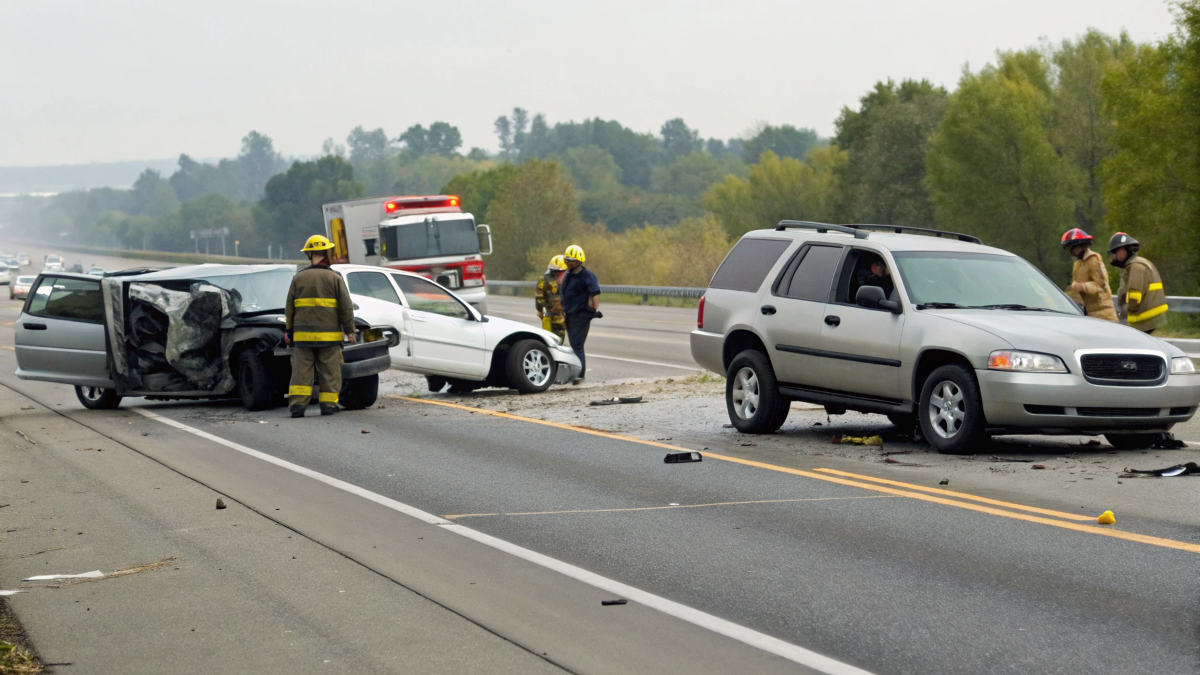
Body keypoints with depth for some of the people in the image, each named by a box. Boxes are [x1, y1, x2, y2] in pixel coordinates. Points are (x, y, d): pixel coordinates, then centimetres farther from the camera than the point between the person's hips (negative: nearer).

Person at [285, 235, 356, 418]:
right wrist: (350, 331, 6)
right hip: (329, 336, -1)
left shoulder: (298, 278, 3)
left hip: (303, 335, 1)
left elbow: (289, 309, 7)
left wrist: (290, 331, 16)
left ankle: (297, 404, -3)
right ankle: (328, 405, 5)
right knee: (329, 372, 5)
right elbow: (346, 308, -2)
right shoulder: (334, 278, -2)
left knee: (301, 371, 4)